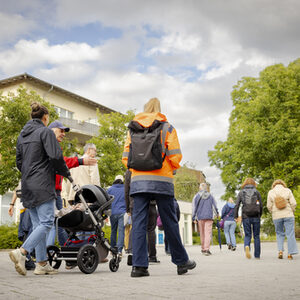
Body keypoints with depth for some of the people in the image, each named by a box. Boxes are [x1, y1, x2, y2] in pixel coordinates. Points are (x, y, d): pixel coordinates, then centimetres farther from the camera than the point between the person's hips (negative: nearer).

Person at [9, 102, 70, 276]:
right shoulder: (45, 132, -5)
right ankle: (22, 252, -24)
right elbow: (55, 156, -15)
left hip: (27, 186, 8)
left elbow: (19, 162, 20)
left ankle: (42, 263, 8)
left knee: (37, 224, 8)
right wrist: (66, 173, -1)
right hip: (42, 185, -8)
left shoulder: (22, 135, 19)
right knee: (46, 223, -9)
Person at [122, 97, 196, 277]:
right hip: (162, 181, -2)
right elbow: (175, 156, -3)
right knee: (170, 222, 6)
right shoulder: (167, 127, 5)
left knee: (139, 222, 1)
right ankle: (181, 261, 18)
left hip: (138, 181, 2)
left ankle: (139, 265, -4)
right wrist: (173, 169, 16)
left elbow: (126, 157, 7)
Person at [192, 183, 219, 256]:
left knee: (202, 233, 11)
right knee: (208, 233, -5)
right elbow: (215, 206, 11)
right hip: (209, 217, 0)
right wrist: (217, 213, 28)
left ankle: (203, 249, 18)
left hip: (200, 217, 0)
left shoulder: (197, 196, 4)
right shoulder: (210, 196, 8)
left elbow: (194, 207, 0)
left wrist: (194, 218, 2)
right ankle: (207, 249, -18)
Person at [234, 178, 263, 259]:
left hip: (245, 216, 0)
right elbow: (261, 205, 3)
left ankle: (246, 246, -24)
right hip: (256, 216, 0)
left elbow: (237, 205, -2)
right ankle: (257, 255, 10)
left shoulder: (241, 192, 5)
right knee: (256, 236, 10)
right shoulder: (257, 192, 5)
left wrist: (236, 216, 1)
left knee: (247, 235, 7)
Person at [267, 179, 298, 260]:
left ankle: (280, 251, 0)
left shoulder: (270, 192, 5)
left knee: (279, 234, 14)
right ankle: (290, 254, 0)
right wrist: (292, 212, 12)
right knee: (290, 234, 3)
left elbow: (269, 206, 1)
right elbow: (293, 203, -3)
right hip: (288, 215, -1)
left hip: (276, 216, 1)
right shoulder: (287, 190, 3)